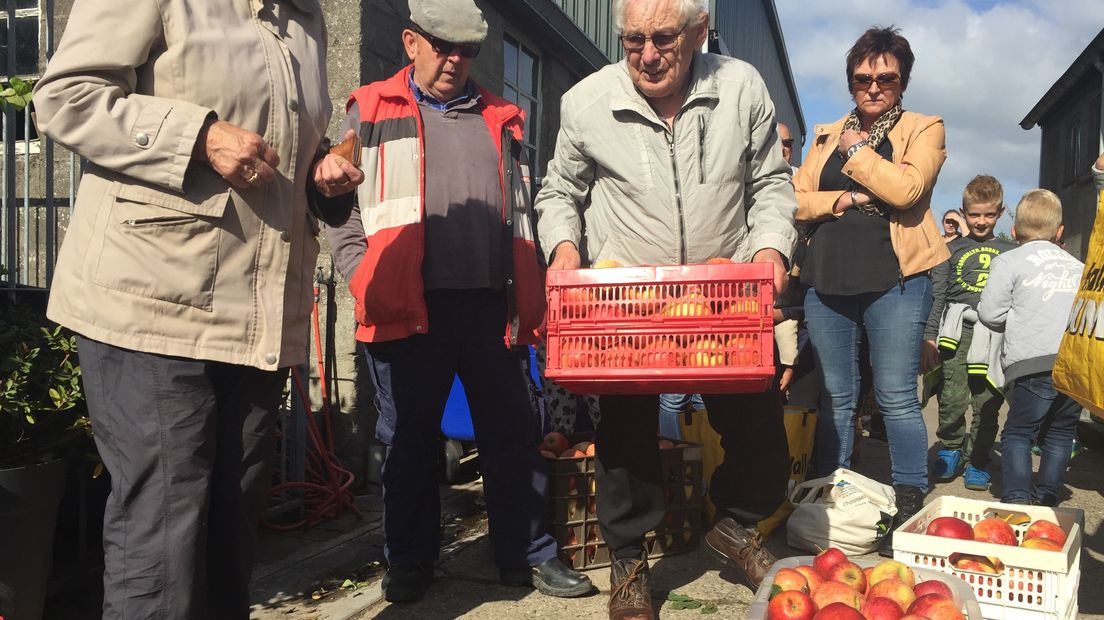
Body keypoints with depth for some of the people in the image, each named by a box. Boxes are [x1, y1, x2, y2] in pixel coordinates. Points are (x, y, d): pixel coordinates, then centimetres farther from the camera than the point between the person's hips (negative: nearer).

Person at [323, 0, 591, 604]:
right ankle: (409, 559, 24)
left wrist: (529, 297, 11)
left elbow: (521, 216, 19)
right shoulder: (370, 112, 9)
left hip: (492, 306, 3)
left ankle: (526, 553, 21)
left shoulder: (500, 120, 18)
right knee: (409, 439, 8)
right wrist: (366, 283, -7)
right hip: (408, 308, -2)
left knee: (514, 434, 7)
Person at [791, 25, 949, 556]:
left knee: (896, 397, -3)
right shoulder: (827, 135, 17)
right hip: (828, 281, 4)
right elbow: (796, 199, 9)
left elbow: (907, 188, -12)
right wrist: (842, 199, -7)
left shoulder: (924, 129, 6)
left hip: (894, 279, -3)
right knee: (835, 398, 9)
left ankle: (910, 506, 9)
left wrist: (857, 151, -3)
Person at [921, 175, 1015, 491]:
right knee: (952, 399, -6)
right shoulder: (951, 249, 10)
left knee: (987, 404, 2)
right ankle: (950, 448, 18)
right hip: (957, 332, -1)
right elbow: (936, 295, 6)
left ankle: (977, 460, 17)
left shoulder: (1010, 252, 14)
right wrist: (929, 338, -2)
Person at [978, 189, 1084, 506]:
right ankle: (1046, 497, 18)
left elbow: (990, 313, -2)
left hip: (1036, 364, -5)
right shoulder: (1078, 266, 21)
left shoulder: (1009, 261, 4)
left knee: (1017, 432, 4)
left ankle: (1017, 499, -8)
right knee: (1062, 432, 17)